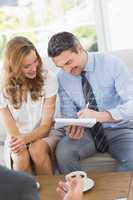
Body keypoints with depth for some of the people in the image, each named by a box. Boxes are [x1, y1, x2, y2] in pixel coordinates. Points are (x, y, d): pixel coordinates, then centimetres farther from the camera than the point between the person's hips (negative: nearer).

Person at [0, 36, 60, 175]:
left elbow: (45, 126, -10)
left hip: (44, 135, 0)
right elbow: (12, 132, -9)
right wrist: (18, 141, -32)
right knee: (21, 157, -32)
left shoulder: (47, 79, -11)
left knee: (37, 150, -32)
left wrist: (26, 138, -30)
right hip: (18, 138, 0)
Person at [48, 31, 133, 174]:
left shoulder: (112, 64, -12)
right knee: (63, 152, -27)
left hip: (118, 129, -2)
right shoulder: (62, 77, -2)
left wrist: (101, 115, -35)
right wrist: (71, 128, -20)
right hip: (87, 131, 2)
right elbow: (68, 114, 4)